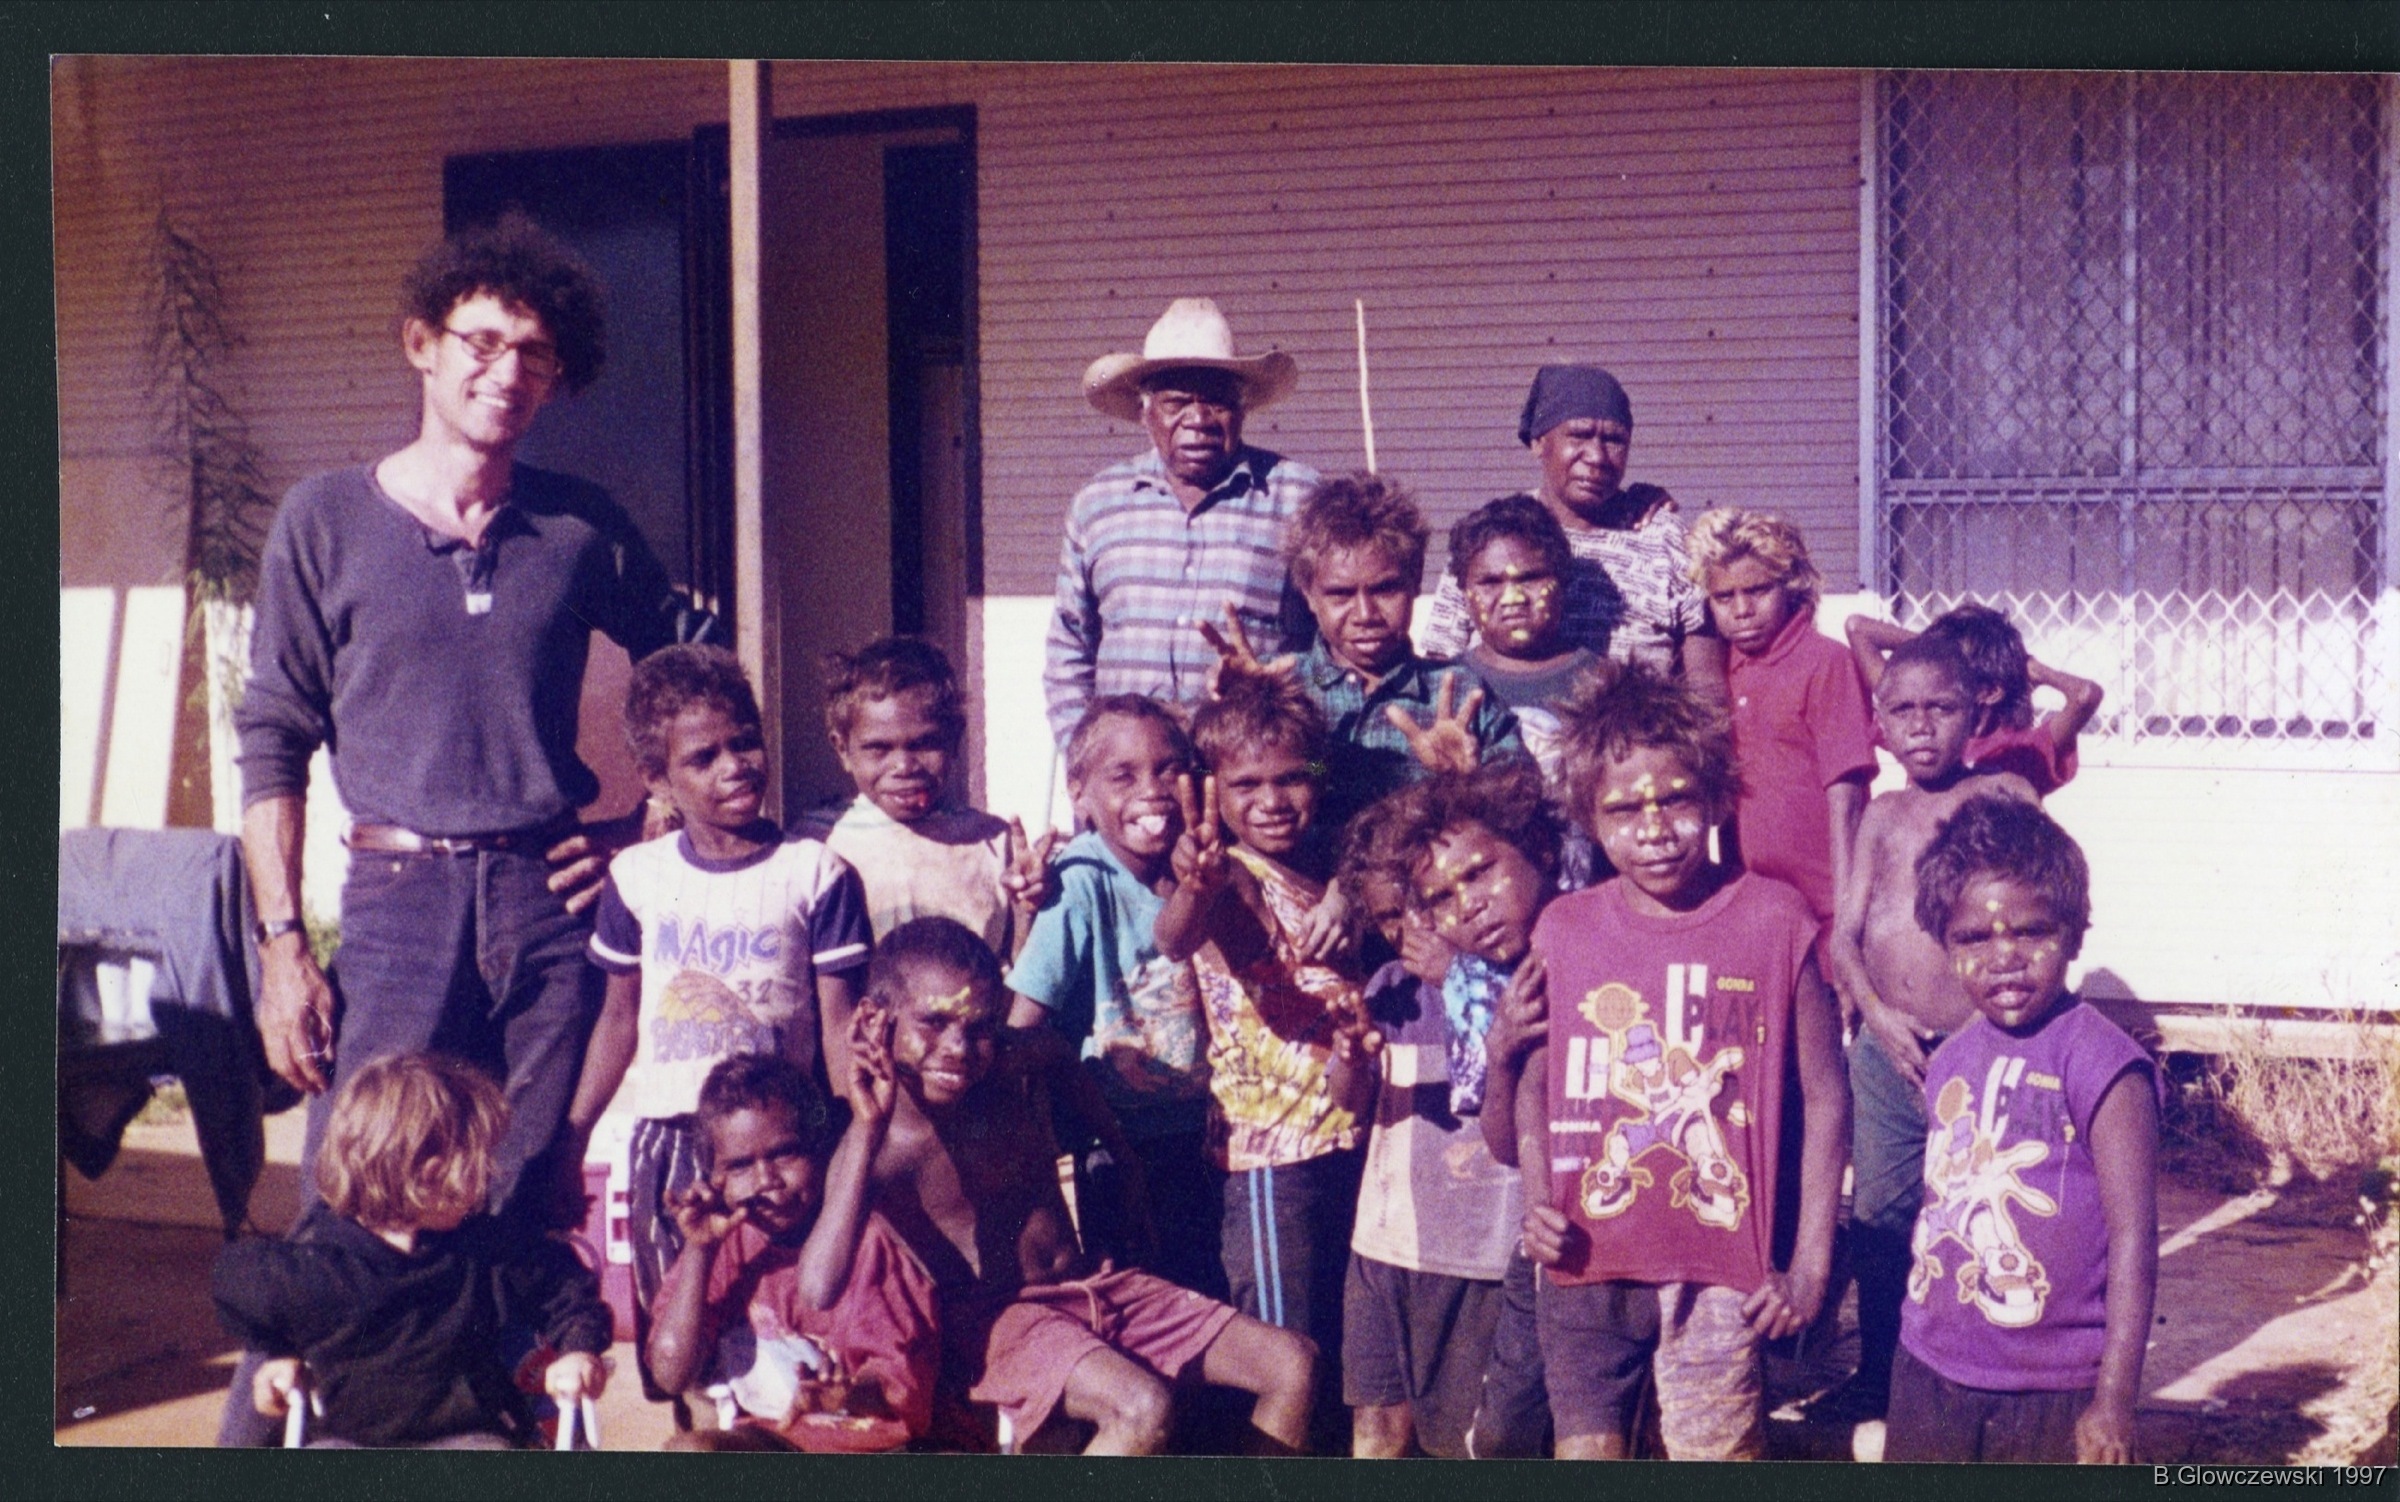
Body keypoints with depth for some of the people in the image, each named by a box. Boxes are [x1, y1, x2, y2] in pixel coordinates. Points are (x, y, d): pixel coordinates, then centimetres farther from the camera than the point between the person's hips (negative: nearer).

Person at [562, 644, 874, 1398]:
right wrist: (570, 1137, 14)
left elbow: (840, 1025, 0)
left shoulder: (815, 873, -1)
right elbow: (620, 1017, 14)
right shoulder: (638, 877, 6)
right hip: (666, 1135, 3)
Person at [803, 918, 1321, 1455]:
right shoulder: (878, 1144, -18)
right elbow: (818, 1290, -35)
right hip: (990, 1322, -7)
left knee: (1293, 1366, -3)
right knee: (1144, 1409, -35)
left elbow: (1063, 1056, 24)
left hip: (1095, 1287, 7)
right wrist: (867, 1129, -35)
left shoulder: (1016, 1066, -4)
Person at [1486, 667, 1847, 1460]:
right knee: (1585, 1454, 9)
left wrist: (1810, 1263, -4)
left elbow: (1825, 1097, -2)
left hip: (1717, 1264, -3)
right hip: (1585, 1263, 3)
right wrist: (1537, 1203, -2)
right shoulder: (1564, 932, 4)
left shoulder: (1775, 921, -4)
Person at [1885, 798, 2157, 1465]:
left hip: (2052, 1392, -6)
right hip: (1930, 1378, 6)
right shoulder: (1950, 1061, 5)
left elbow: (2133, 1240, -15)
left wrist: (2114, 1401, -17)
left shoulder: (2101, 1064, -14)